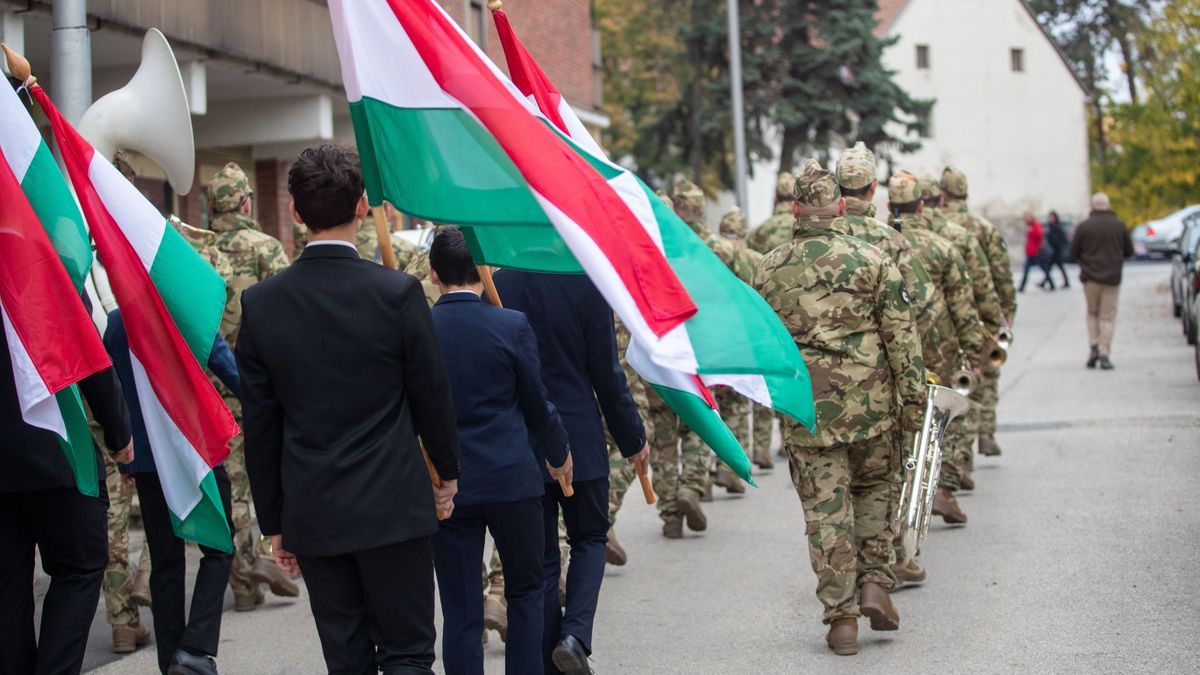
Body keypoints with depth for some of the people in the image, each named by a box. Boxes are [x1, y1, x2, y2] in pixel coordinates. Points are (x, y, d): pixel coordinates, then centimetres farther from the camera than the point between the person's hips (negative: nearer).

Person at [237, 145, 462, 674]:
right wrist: (448, 471, 16)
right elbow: (432, 395, -1)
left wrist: (273, 521, 12)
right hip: (393, 507, -3)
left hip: (312, 513, 3)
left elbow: (260, 425, 3)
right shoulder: (397, 292, -10)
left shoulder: (260, 303, -2)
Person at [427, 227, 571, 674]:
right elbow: (538, 403, -1)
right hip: (513, 478, -1)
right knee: (525, 592, 17)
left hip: (445, 486, 1)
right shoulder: (512, 326, -8)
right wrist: (558, 454, 17)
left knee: (460, 612, 5)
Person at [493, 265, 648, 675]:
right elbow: (607, 373, -7)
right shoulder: (586, 284, -11)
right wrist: (632, 438, 6)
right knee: (589, 539, 17)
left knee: (541, 557, 11)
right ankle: (576, 632, -5)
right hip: (580, 439, -2)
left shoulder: (495, 287, -5)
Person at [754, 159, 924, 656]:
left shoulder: (768, 271, 2)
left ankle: (842, 618, 4)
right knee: (875, 489, 21)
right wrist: (913, 398, 1)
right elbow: (901, 336, -5)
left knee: (825, 510, 4)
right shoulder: (870, 260, -5)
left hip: (807, 410, 1)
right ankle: (875, 583, 10)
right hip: (870, 405, -1)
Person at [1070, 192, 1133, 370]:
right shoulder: (1119, 225, -1)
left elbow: (1074, 253, -1)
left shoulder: (1084, 227, -5)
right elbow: (1129, 252, 7)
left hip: (1090, 277, 0)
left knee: (1092, 313, 16)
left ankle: (1094, 346, 1)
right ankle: (1105, 355, -4)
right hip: (1112, 277, 0)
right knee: (1108, 316, 4)